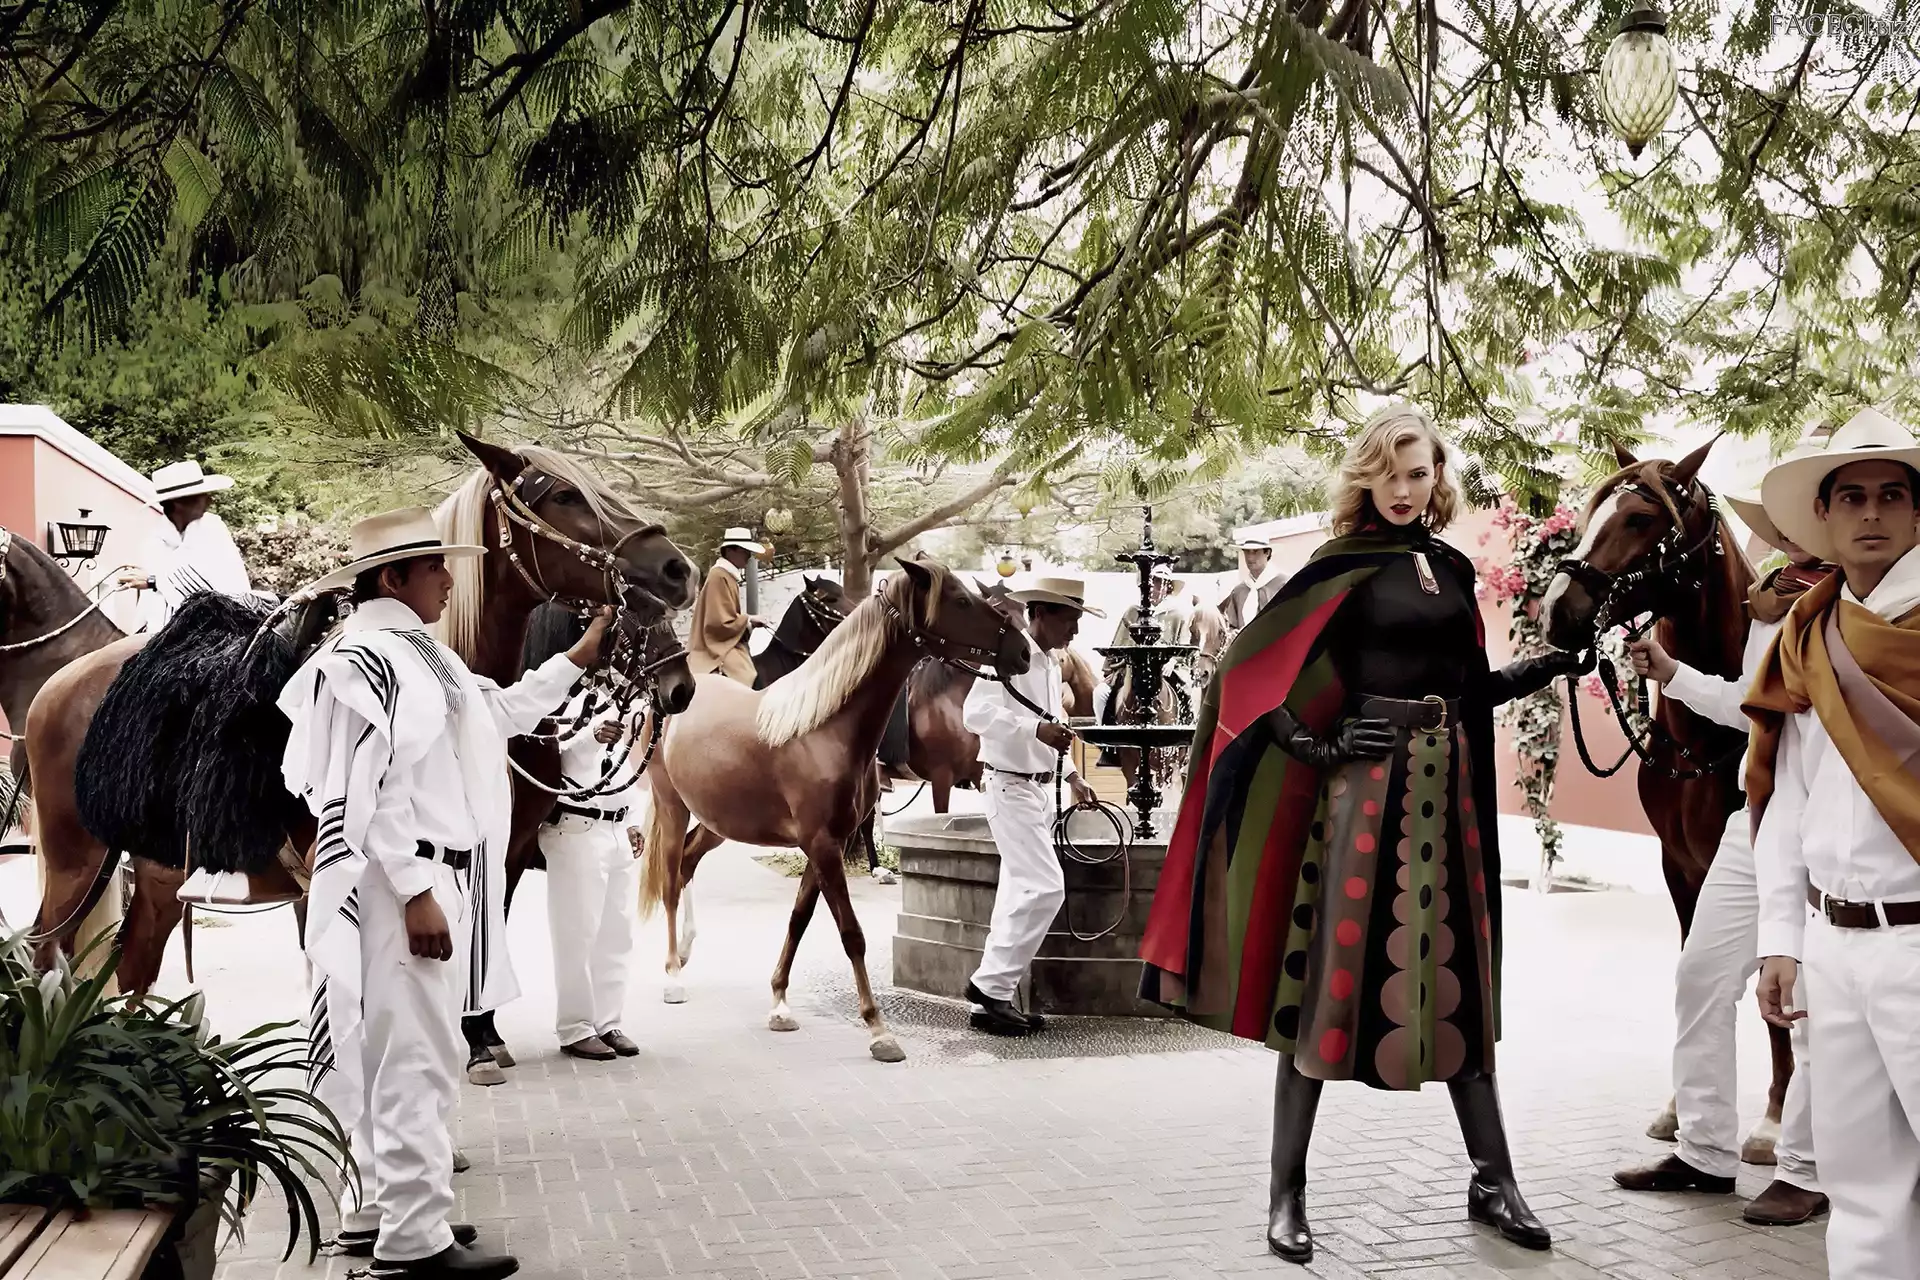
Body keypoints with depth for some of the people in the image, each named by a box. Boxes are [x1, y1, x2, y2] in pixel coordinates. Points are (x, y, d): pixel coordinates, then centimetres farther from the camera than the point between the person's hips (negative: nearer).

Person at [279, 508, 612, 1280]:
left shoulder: (419, 653, 15)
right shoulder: (368, 658, -15)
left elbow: (503, 712, 27)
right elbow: (370, 794, -21)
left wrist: (580, 658, 25)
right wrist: (415, 893, -23)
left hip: (437, 879, 11)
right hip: (404, 884, -11)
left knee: (399, 1055, 17)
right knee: (418, 1058, -6)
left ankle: (378, 1210, 28)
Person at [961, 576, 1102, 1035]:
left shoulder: (1051, 662, 15)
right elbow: (977, 712, -27)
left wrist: (1073, 776, 19)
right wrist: (1037, 730, -35)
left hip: (1038, 788, 10)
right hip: (1011, 786, -10)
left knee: (1021, 892, 10)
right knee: (1045, 887, -14)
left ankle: (992, 999, 16)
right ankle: (991, 985, -5)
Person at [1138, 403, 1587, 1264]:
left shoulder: (1453, 569, 12)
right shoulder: (1344, 565, -5)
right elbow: (1249, 667, -10)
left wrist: (1555, 663, 10)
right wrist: (1316, 747, -13)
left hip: (1448, 786, 6)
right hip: (1365, 787, -5)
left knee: (1457, 978, 12)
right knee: (1335, 975, -1)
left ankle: (1493, 1181, 23)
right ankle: (1286, 1193, 10)